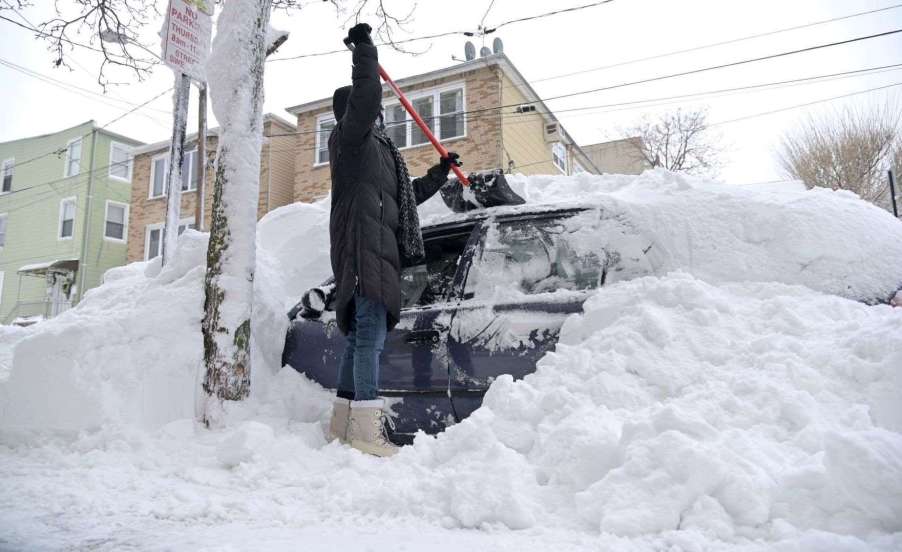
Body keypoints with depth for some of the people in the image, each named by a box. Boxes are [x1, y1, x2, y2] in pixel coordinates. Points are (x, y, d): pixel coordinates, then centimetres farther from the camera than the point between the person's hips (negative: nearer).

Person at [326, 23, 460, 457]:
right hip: (363, 252, -10)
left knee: (361, 337, 9)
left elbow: (404, 197, 38)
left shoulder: (376, 149, 30)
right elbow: (366, 96, -17)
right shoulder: (349, 139, 3)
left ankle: (343, 422, 15)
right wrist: (364, 46, -9)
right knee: (371, 336, -14)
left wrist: (440, 174, 40)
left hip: (379, 254, 10)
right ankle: (367, 429, -15)